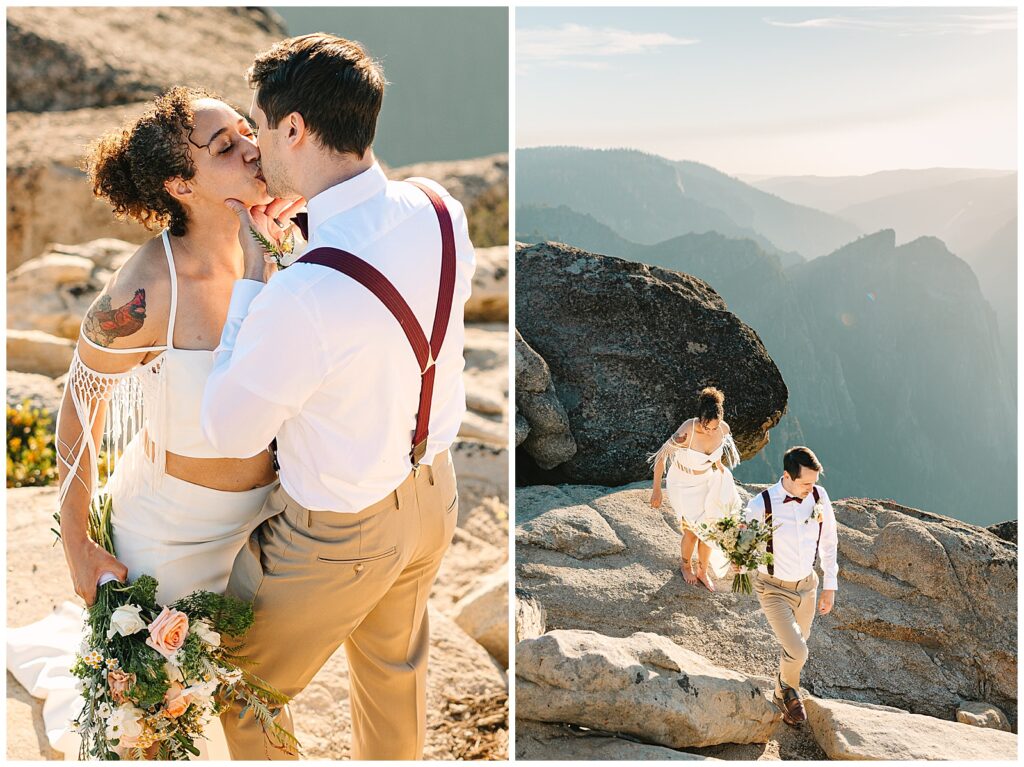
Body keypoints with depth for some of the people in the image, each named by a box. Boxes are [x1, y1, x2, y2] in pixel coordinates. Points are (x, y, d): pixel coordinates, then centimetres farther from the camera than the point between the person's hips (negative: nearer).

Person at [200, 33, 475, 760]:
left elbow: (230, 430, -19)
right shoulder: (441, 211, -15)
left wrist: (250, 277, -16)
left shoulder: (302, 298, -38)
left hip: (337, 536, -7)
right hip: (432, 491, 7)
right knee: (396, 665, 32)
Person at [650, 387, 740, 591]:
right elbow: (661, 456, -24)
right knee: (692, 531, 6)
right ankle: (685, 565, 39)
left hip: (707, 480, 4)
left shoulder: (724, 429, -21)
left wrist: (719, 466, 18)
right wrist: (656, 490, -18)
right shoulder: (686, 432, -36)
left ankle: (702, 571, 36)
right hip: (684, 484, -4)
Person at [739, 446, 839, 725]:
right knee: (797, 652, -15)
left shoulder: (819, 496, -12)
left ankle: (782, 696, 50)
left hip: (807, 585, 5)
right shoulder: (761, 506, -27)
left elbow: (828, 541, 3)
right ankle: (789, 687, 21)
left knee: (795, 648, 21)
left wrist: (830, 585, 6)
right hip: (774, 589, -4)